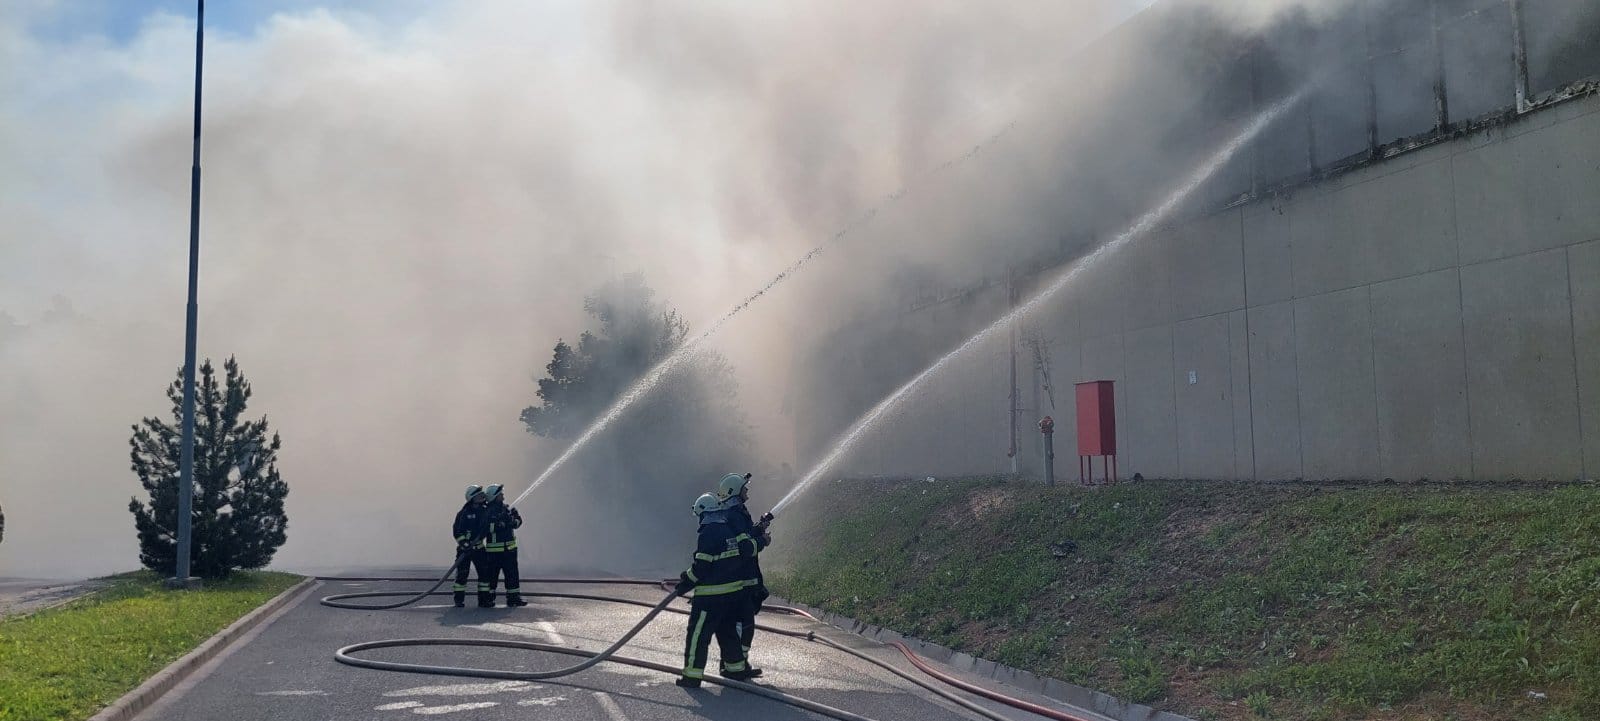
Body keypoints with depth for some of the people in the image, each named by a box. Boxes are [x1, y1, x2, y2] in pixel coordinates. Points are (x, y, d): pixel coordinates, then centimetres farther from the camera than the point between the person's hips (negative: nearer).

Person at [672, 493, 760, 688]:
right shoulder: (731, 530, 7)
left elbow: (701, 567, -18)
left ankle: (692, 675, 2)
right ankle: (737, 668, 28)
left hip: (712, 595, -8)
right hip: (735, 591, 8)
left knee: (698, 634, 0)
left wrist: (683, 586, -6)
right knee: (727, 630, 21)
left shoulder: (708, 534, -17)